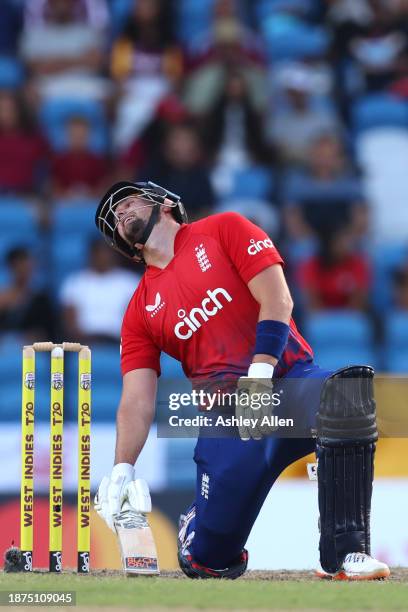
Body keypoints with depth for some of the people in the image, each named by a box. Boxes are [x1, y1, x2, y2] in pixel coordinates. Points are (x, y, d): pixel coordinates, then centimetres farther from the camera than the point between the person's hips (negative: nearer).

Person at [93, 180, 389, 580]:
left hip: (289, 379, -3)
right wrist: (122, 471, -8)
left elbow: (277, 301, -4)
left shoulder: (224, 230, 8)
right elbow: (137, 402, 7)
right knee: (207, 562, -8)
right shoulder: (140, 310, 15)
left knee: (348, 391, -39)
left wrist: (259, 375, -16)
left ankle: (344, 553, -36)